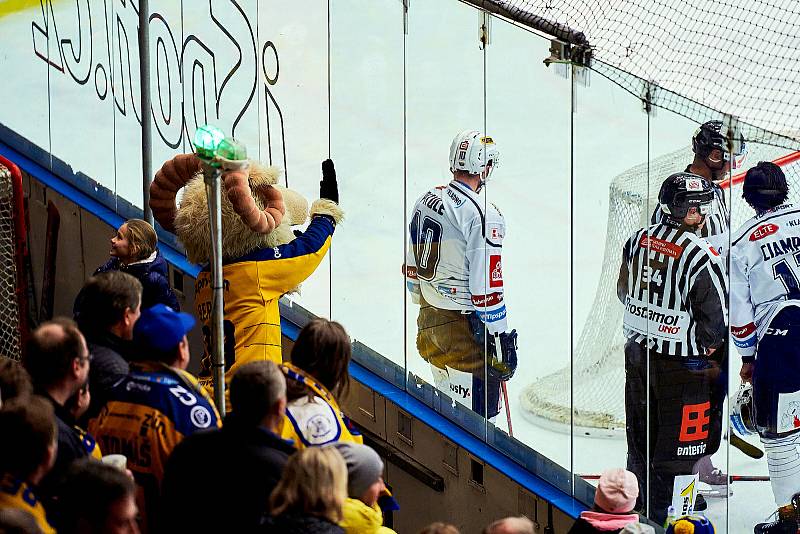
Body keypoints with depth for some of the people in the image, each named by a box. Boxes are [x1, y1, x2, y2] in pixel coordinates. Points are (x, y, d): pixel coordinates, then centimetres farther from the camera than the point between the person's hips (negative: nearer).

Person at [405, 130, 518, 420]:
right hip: (465, 328, -9)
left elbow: (412, 268, 16)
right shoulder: (481, 215, -20)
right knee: (477, 417, -4)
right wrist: (501, 340, -14)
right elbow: (486, 290, -21)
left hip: (429, 318, 9)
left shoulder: (427, 200, 6)